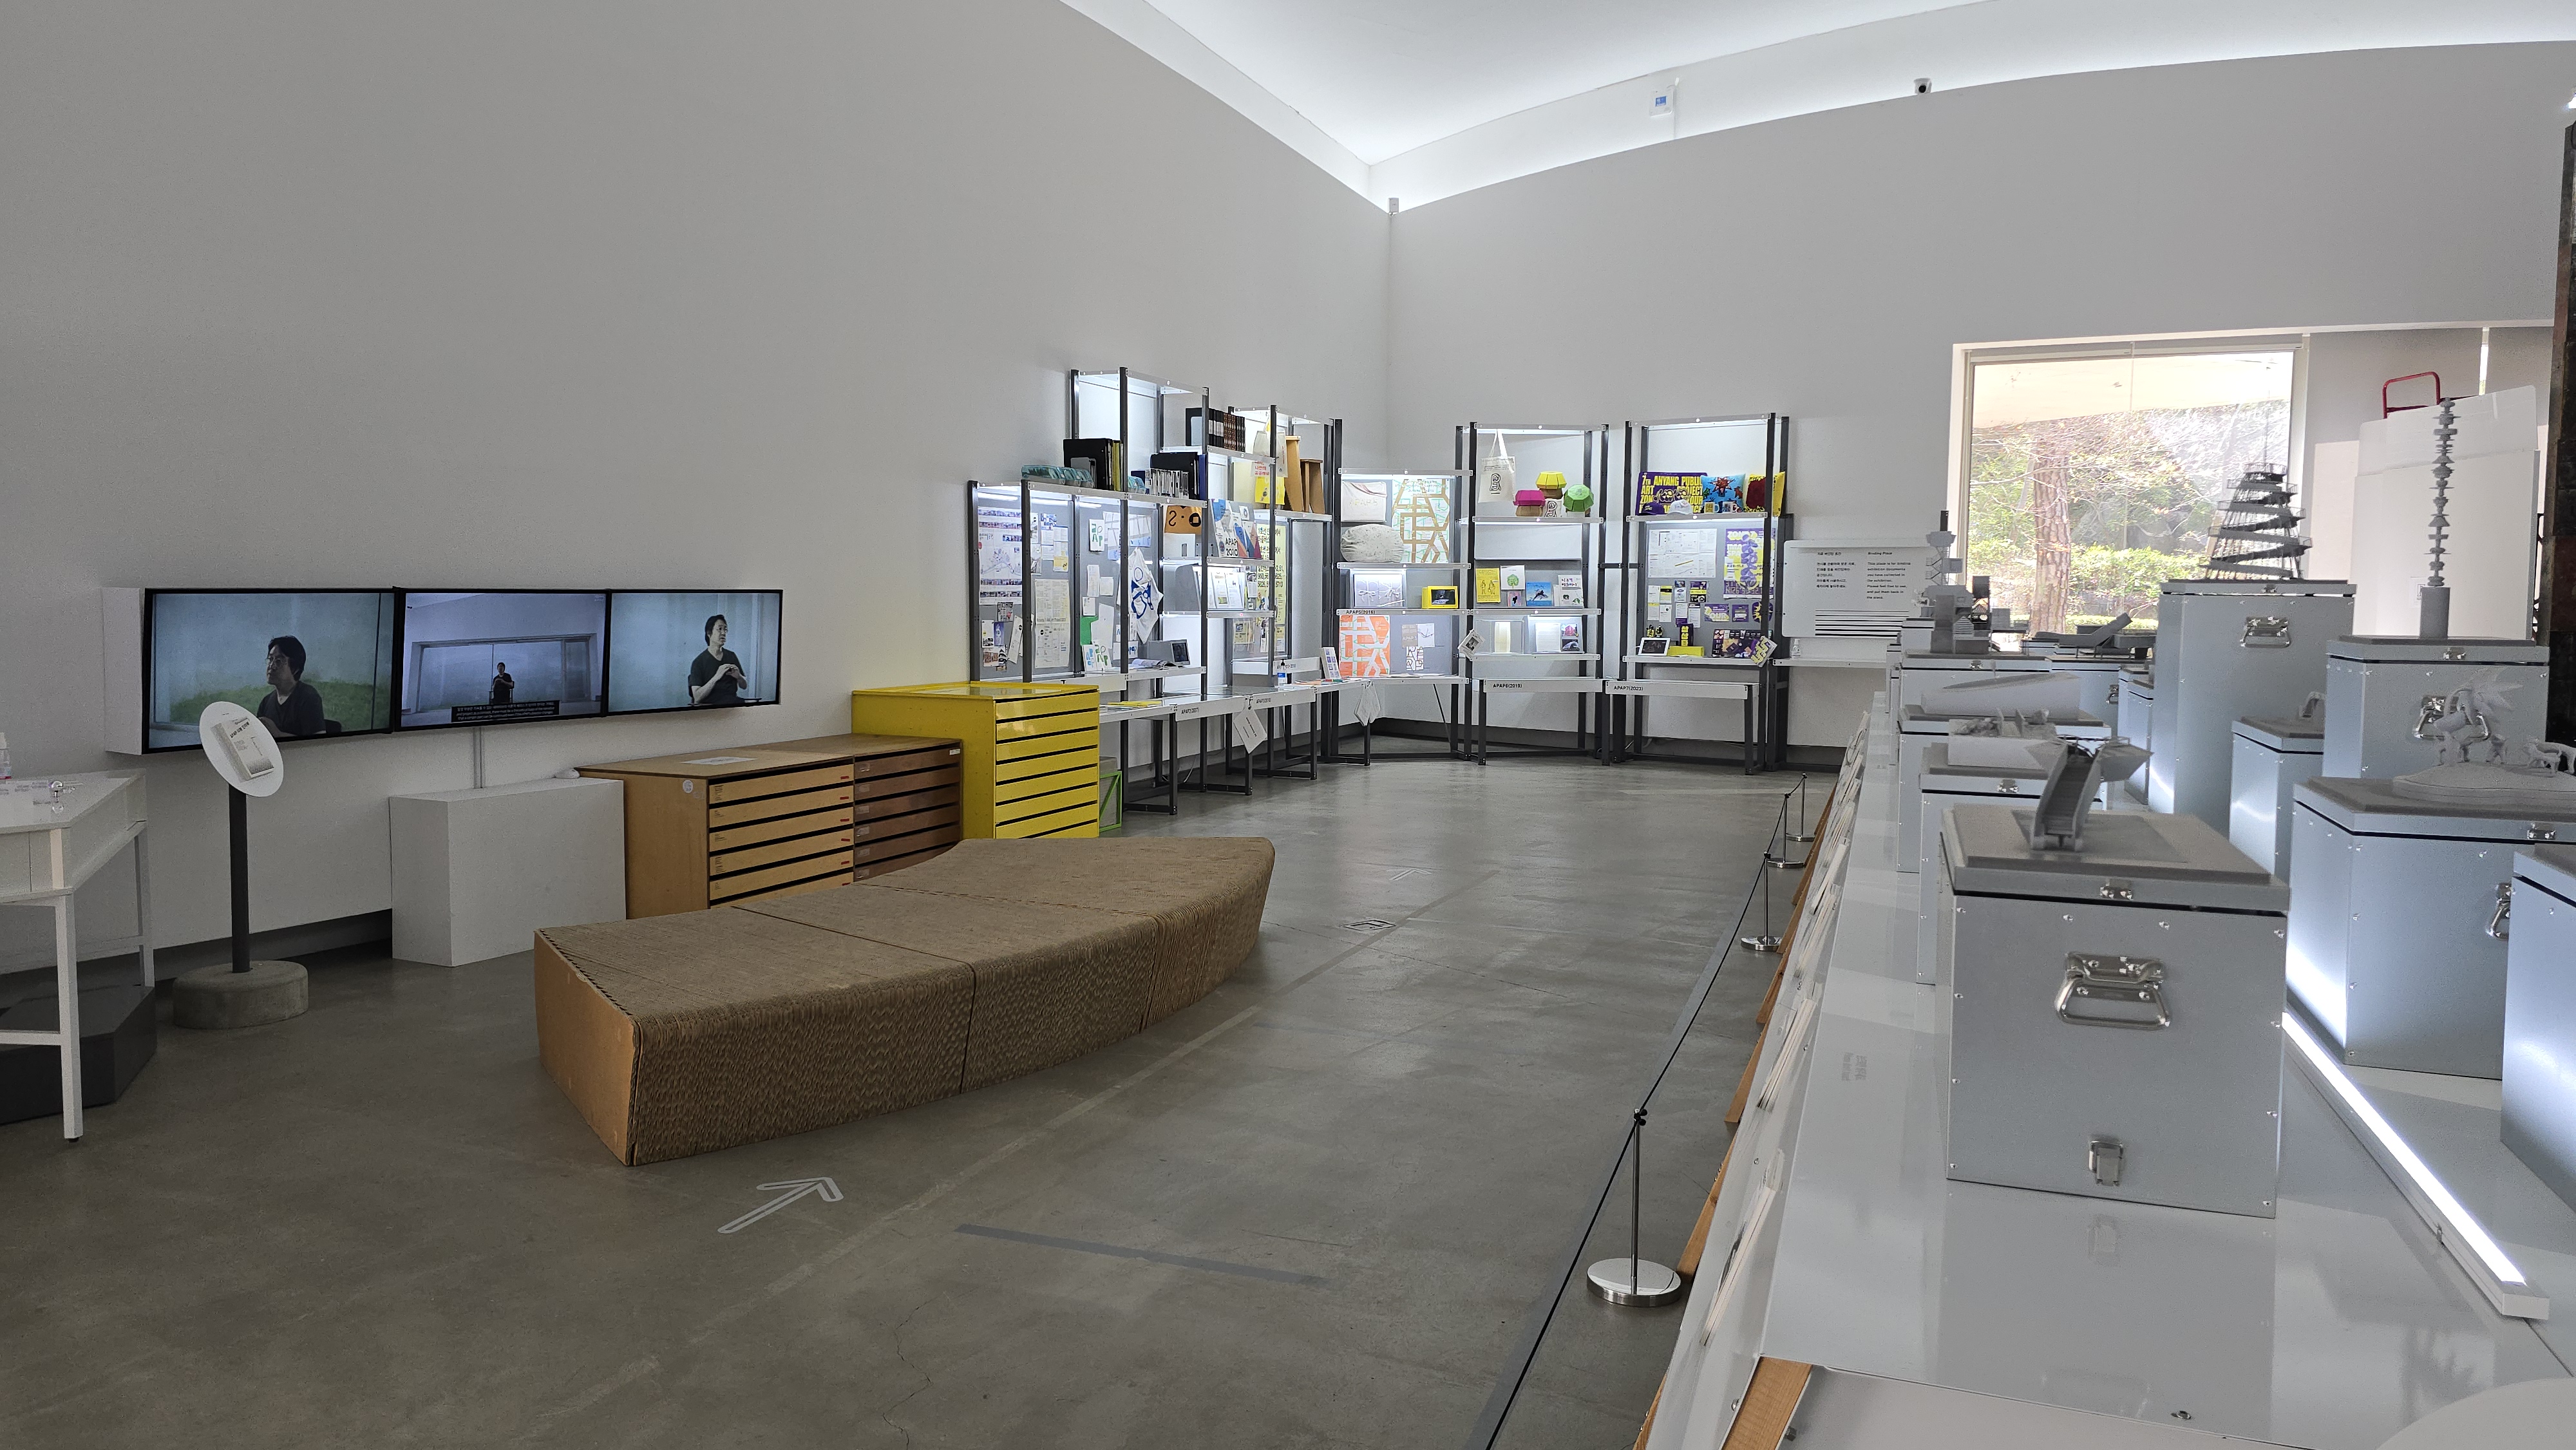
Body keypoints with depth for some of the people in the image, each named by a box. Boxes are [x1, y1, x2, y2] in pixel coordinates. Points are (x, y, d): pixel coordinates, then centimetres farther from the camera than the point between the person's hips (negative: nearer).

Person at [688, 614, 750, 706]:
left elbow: (744, 686, 22)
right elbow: (697, 698, -8)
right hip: (711, 705, -5)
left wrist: (738, 677, -1)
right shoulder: (698, 662, 1)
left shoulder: (731, 656, 17)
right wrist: (716, 677, -18)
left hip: (733, 702, 5)